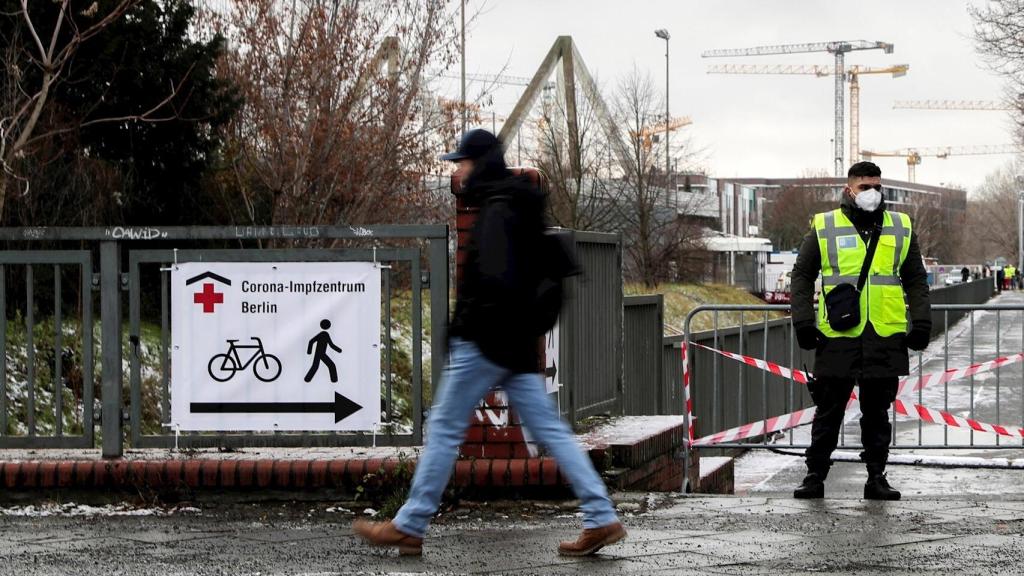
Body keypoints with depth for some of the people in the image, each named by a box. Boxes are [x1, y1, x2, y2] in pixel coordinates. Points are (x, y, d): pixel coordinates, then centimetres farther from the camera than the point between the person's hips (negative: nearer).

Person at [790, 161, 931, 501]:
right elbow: (802, 276, 9)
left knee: (877, 412, 6)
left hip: (886, 336, 2)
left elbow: (916, 280, 16)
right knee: (829, 410, 2)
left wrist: (921, 323, 6)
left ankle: (876, 478, 12)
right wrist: (803, 321, -1)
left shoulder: (901, 229, 12)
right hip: (837, 336, -2)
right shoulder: (823, 228, 6)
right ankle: (815, 475, 9)